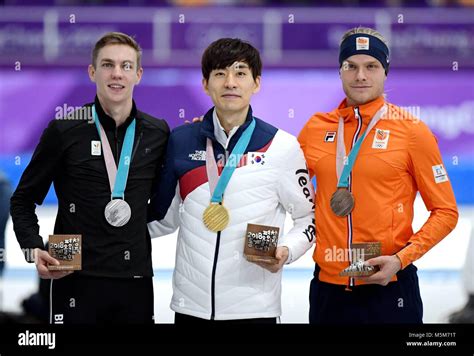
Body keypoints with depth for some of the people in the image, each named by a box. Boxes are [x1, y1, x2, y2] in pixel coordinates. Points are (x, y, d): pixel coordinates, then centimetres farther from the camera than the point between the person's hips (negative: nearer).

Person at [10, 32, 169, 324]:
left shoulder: (157, 133, 8)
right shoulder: (64, 131, -1)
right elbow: (23, 201, 6)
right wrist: (35, 250, -10)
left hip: (136, 279, 3)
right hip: (77, 280, -3)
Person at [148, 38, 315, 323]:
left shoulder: (282, 146, -1)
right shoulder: (180, 141, 6)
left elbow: (309, 217, 6)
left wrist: (286, 251, -11)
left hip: (254, 307, -2)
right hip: (190, 306, 2)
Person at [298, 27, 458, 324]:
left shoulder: (411, 130, -3)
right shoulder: (316, 128, 6)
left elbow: (445, 212, -2)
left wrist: (401, 259, -13)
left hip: (388, 287, -3)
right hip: (327, 286, 3)